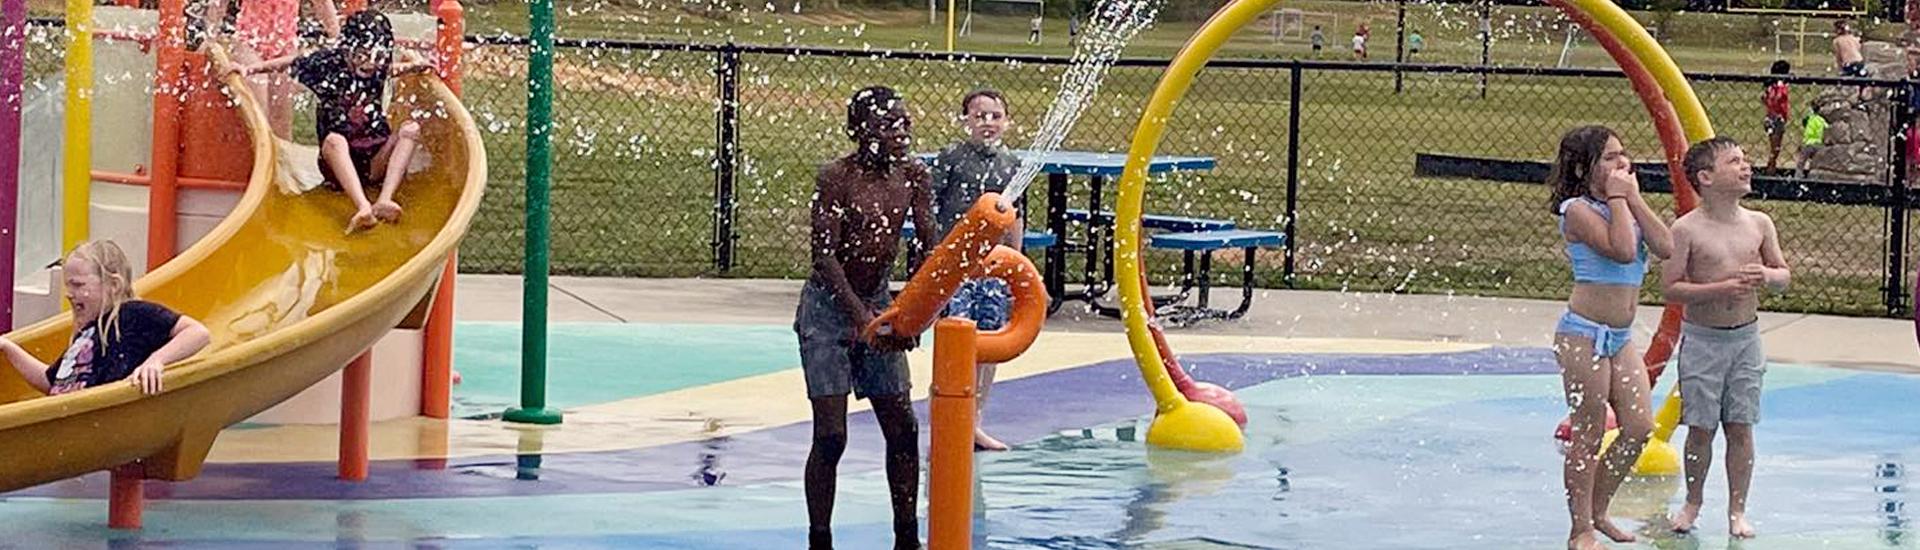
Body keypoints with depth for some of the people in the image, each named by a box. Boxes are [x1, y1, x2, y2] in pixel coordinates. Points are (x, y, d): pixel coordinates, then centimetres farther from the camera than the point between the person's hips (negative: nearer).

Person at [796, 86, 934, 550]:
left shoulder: (913, 176, -2)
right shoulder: (837, 177, -17)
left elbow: (931, 249, -4)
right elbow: (824, 256, -20)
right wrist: (860, 316, -28)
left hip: (877, 304, 5)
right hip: (828, 307, -5)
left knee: (903, 428, 5)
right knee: (831, 434, -8)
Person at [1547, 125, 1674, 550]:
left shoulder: (1624, 206, 11)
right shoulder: (1577, 210, -13)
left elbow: (1665, 246, -3)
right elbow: (1621, 249, -27)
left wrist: (1634, 197, -5)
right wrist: (1617, 197, -16)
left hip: (1620, 337, 8)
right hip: (1584, 334, -8)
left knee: (1640, 427, 7)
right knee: (1588, 435, -3)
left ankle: (1597, 511, 23)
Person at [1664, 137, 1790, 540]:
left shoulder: (1759, 224, 3)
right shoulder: (1687, 229, -10)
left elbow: (1784, 275, 12)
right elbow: (1671, 287, -12)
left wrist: (1766, 276, -11)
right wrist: (1721, 288, -21)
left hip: (1746, 337, 3)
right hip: (1702, 339, -3)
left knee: (1741, 427, 4)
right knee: (1701, 427, 3)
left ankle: (1737, 509, 13)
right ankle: (1693, 501, 21)